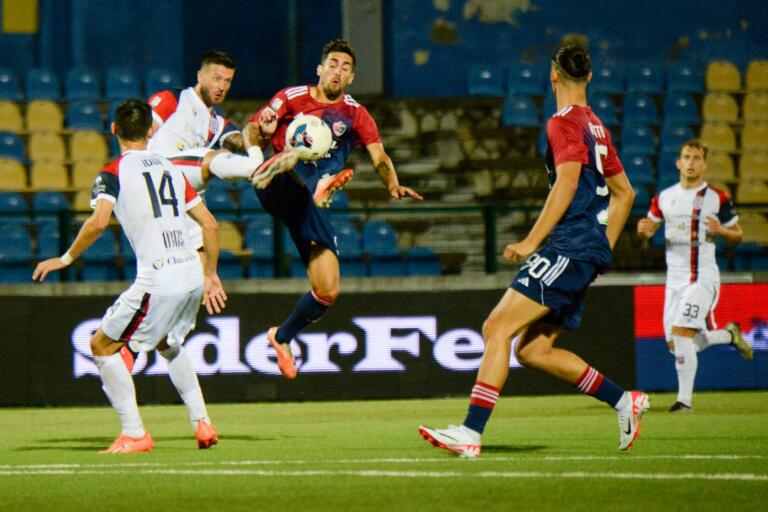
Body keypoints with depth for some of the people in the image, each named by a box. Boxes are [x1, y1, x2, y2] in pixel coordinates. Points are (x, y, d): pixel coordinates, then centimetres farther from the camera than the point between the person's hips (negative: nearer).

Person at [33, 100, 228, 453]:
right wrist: (210, 276, 25)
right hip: (193, 275, 7)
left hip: (158, 281, -7)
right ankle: (202, 423, 25)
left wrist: (65, 259, -7)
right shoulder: (169, 168, 16)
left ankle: (134, 434, 1)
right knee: (167, 343, 32)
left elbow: (99, 221, -20)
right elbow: (210, 225, 16)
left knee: (102, 346, 7)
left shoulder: (113, 173, -2)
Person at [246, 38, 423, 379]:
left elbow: (379, 157, 1)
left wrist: (393, 185, -20)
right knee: (296, 151, -37)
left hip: (312, 207, 3)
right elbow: (253, 131, 4)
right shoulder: (292, 98, 9)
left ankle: (283, 337, 24)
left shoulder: (355, 114, 14)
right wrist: (262, 131, -22)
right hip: (278, 191, -3)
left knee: (328, 291, -1)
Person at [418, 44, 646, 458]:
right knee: (532, 350, 11)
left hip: (569, 249, -9)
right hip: (590, 251, 9)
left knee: (497, 328, -15)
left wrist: (531, 242, -20)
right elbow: (624, 193, 26)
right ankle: (624, 401, 13)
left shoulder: (564, 123, -7)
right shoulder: (595, 127, 20)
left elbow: (567, 183, -20)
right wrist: (603, 250, 27)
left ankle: (471, 432, -23)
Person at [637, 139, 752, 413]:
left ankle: (685, 398, -15)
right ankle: (729, 335, 35)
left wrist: (720, 229, -17)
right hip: (674, 279, 6)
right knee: (676, 345, 8)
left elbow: (737, 236, 5)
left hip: (703, 277, -6)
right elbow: (649, 230, 20)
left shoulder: (717, 198, -2)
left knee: (682, 333, -21)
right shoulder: (664, 197, 10)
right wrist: (643, 230, -5)